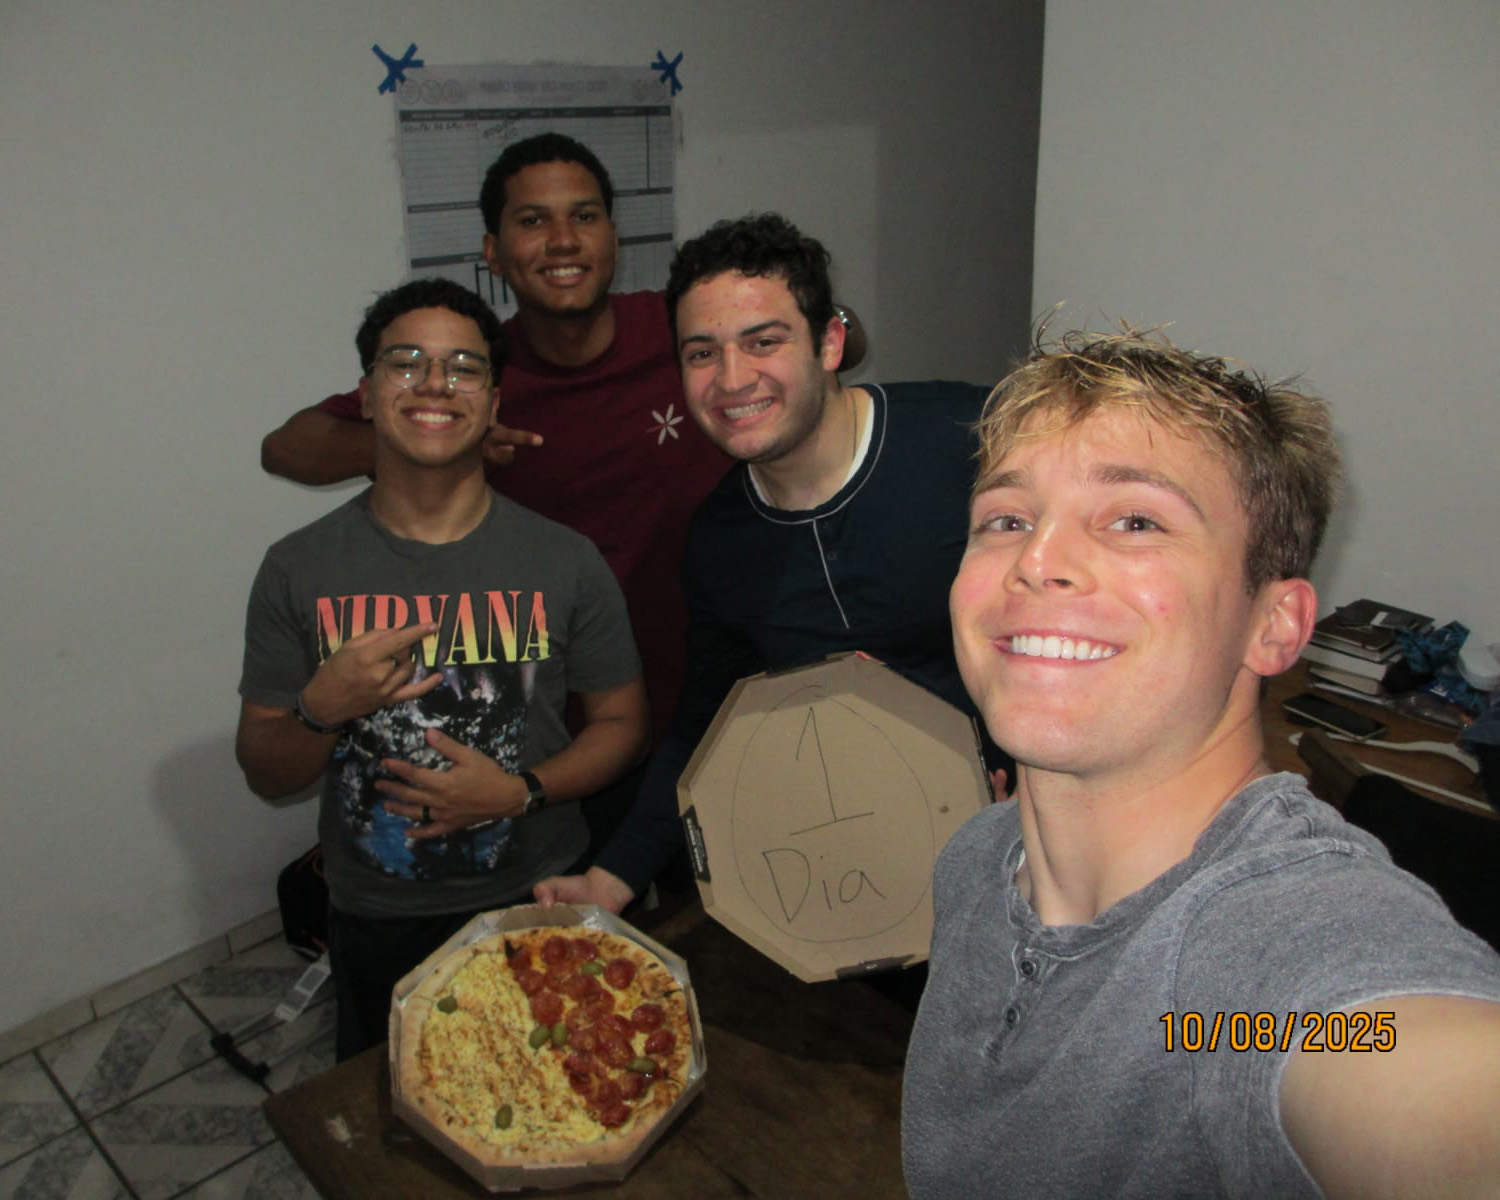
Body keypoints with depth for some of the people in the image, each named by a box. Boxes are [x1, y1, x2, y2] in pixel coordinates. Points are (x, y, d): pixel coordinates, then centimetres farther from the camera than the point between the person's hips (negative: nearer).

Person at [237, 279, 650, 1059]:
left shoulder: (564, 562, -7)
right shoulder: (298, 571, -6)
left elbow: (622, 722, -1)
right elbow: (264, 774, -1)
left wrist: (523, 790, -17)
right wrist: (322, 708, -22)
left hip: (540, 907, 0)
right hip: (377, 928, 0)